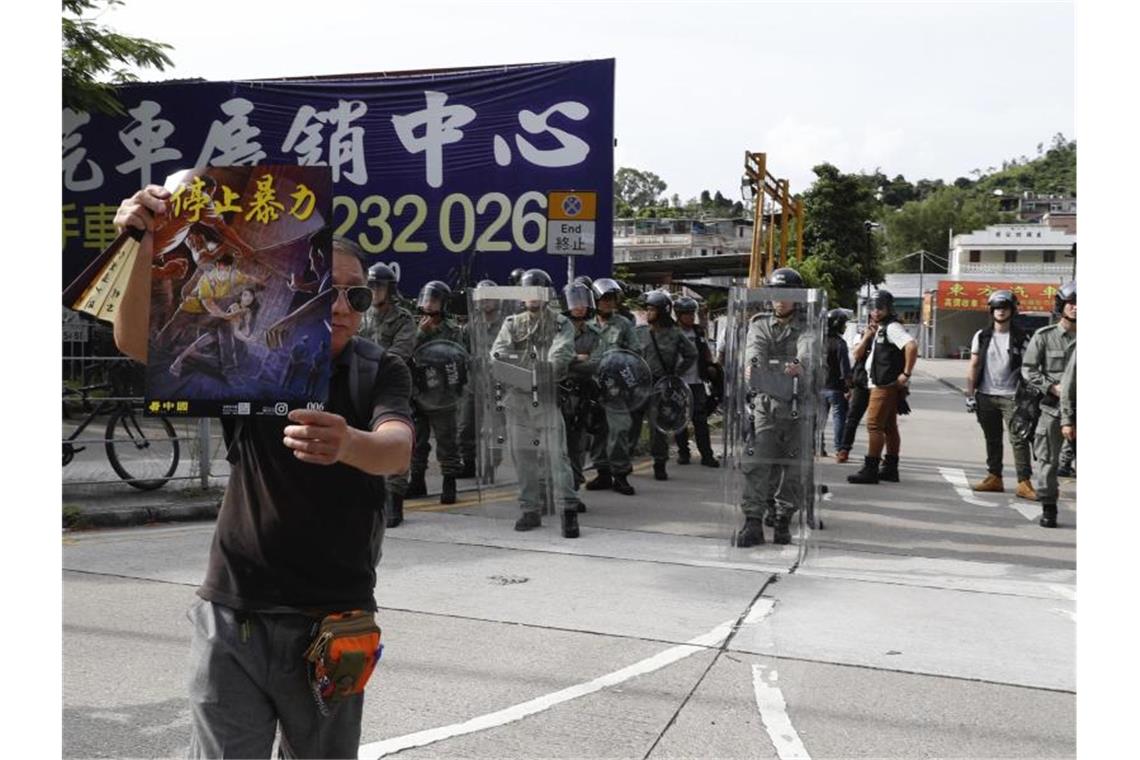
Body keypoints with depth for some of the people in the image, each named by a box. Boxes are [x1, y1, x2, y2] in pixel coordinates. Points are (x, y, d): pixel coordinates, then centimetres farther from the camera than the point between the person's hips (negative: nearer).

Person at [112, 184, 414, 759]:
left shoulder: (380, 372, -3)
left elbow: (398, 450, -23)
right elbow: (138, 342, -13)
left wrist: (347, 444, -46)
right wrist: (148, 248, -30)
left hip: (332, 620, 0)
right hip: (232, 615, 1)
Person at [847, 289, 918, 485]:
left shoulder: (892, 327, -11)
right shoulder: (876, 330, 19)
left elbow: (912, 346, -26)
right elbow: (857, 355, 14)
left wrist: (906, 374, -23)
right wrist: (867, 336, -1)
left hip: (886, 386, -10)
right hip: (878, 385, 10)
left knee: (874, 425, -11)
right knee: (889, 427, 13)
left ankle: (870, 470, -11)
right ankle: (891, 469, 20)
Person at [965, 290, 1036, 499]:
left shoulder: (1021, 338, 1)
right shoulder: (982, 336, 7)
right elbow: (973, 367, 8)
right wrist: (970, 394, 2)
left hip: (1011, 396, -3)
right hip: (986, 396, 3)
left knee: (1019, 440, -8)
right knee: (992, 440, 11)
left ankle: (1024, 483, -8)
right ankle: (994, 478, 20)